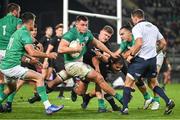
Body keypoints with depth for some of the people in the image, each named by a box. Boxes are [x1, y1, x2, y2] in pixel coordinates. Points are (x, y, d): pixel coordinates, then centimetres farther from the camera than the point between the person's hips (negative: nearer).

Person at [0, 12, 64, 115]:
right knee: (39, 77, -13)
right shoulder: (25, 33, -11)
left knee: (11, 88, 33)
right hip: (12, 67, -10)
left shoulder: (17, 32, 18)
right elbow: (32, 52, -21)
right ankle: (48, 107, -20)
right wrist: (48, 55, -10)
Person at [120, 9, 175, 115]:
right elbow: (163, 43, 15)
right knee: (154, 83, 19)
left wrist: (131, 55, -13)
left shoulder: (137, 28, -8)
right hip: (152, 59, 7)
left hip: (140, 59, -6)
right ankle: (168, 102, 3)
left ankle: (125, 108, -3)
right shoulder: (153, 27, 14)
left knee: (128, 83, 3)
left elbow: (139, 43, -23)